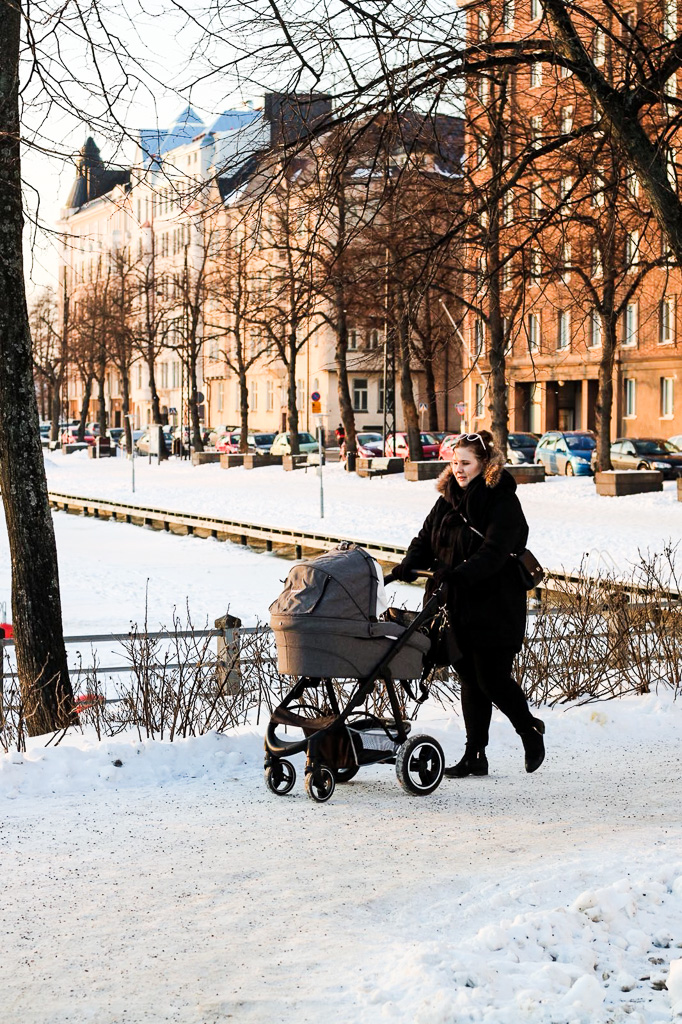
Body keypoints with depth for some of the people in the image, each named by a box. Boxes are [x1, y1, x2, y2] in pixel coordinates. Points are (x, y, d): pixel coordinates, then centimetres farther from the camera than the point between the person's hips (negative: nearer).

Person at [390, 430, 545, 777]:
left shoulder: (502, 502, -11)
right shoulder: (449, 499, 11)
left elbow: (493, 553, -22)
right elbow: (426, 538, 8)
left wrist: (458, 574, -36)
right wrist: (409, 565, -12)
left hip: (494, 608, -6)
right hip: (457, 606, 6)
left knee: (492, 679, -3)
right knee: (470, 680, 10)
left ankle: (530, 729, 24)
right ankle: (475, 755, 15)